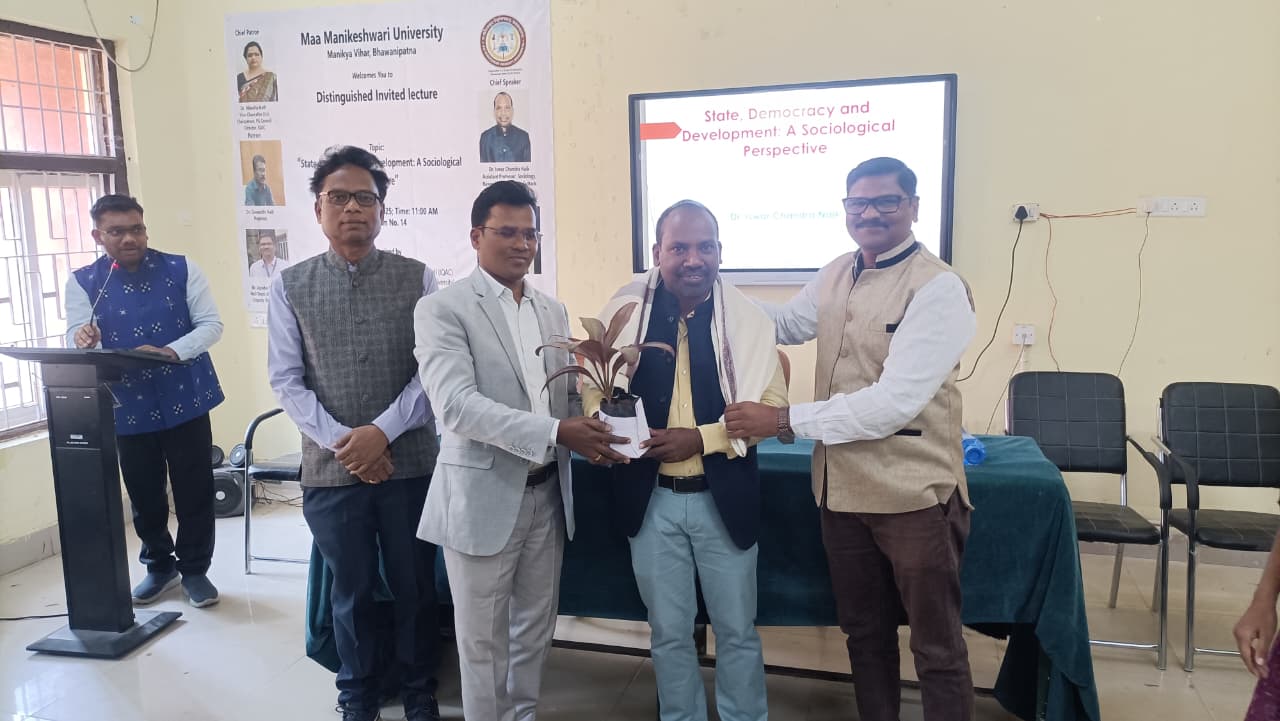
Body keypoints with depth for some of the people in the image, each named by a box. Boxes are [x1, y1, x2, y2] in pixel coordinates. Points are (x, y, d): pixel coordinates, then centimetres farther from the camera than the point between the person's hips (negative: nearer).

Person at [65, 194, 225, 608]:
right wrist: (82, 339, -33)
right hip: (127, 408, 1)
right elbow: (77, 342, -8)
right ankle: (159, 566, 34)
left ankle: (195, 570, 23)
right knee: (143, 494, 13)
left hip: (186, 400, -1)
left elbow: (211, 325, -7)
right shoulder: (83, 283, 0)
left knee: (194, 490, 5)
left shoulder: (181, 270, -2)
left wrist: (170, 351, -24)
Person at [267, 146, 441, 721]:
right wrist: (342, 443, -11)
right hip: (331, 468, 1)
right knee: (352, 593, 15)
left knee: (415, 587, 12)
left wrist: (382, 431, -15)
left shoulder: (418, 279, -2)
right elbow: (286, 381, -1)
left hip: (410, 463, 0)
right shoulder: (289, 287, 1)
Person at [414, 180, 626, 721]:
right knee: (483, 638, 10)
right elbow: (456, 405, -22)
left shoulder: (553, 310, 10)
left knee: (535, 627, 19)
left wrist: (588, 431, -10)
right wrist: (555, 432, -29)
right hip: (484, 497, -5)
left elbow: (562, 394, 13)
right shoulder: (442, 309, -10)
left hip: (547, 494, 6)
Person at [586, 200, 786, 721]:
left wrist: (701, 438, -18)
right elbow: (594, 388, 4)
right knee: (668, 631, 16)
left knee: (737, 630, 14)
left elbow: (771, 405, -6)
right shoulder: (624, 311, -4)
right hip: (649, 498, 1)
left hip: (724, 497, -1)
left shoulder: (747, 318, -6)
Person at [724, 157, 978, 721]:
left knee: (936, 648, 10)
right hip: (842, 487, 7)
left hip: (912, 492, -7)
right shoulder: (836, 275, 6)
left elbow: (896, 401, -26)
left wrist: (785, 420, -24)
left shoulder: (938, 289, -18)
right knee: (865, 634, 22)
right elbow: (790, 322, 25)